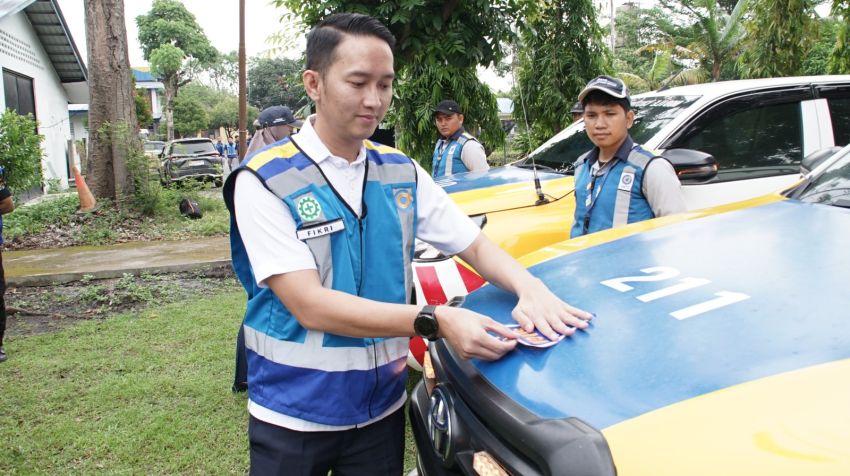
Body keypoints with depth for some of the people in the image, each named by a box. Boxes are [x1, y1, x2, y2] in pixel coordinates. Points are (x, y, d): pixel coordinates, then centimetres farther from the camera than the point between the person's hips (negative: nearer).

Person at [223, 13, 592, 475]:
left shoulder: (401, 172, 1)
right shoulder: (265, 181, -14)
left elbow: (477, 245, 2)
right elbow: (310, 306, -23)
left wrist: (530, 288, -19)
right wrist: (436, 320, -32)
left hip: (383, 407, 4)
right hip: (294, 415, -3)